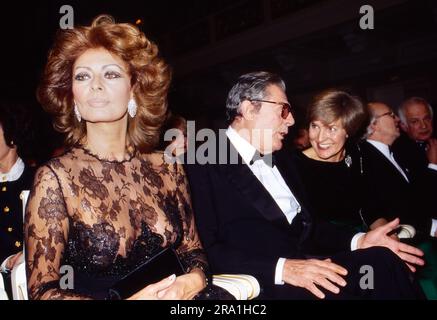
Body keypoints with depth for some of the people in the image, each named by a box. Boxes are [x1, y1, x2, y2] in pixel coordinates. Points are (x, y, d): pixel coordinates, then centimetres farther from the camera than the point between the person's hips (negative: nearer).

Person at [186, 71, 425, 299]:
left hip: (306, 266, 7)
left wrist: (358, 241, 4)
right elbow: (207, 250, -13)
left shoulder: (280, 162, 21)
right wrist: (281, 268, -22)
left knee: (382, 259, -18)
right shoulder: (204, 166, -5)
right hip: (264, 283, -7)